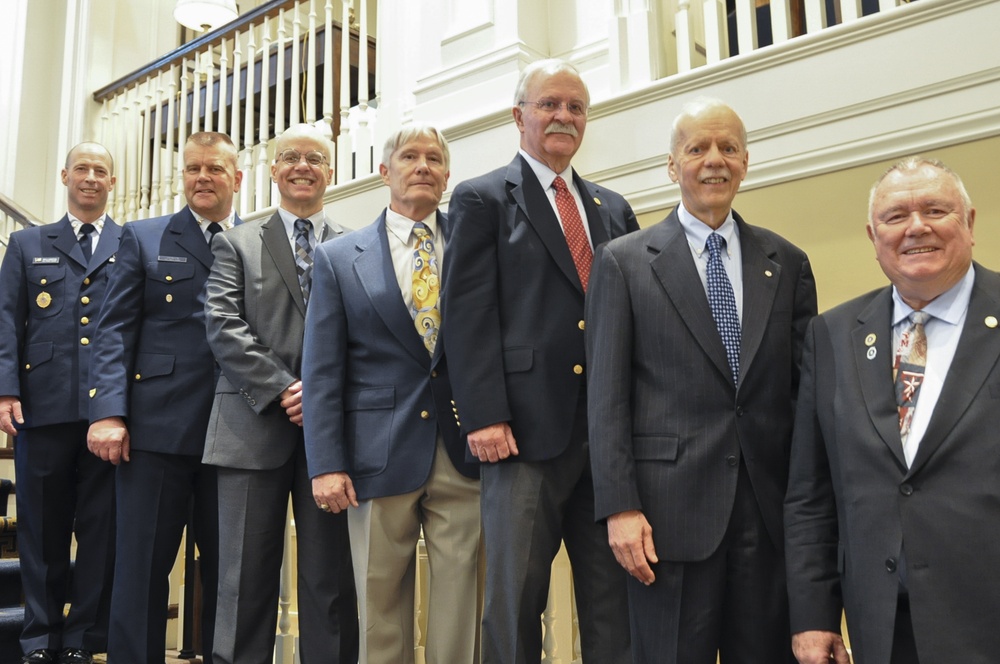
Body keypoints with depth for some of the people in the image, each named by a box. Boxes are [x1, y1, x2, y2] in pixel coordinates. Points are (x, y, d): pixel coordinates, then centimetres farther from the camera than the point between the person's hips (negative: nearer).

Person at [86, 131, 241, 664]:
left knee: (228, 569, 9)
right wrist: (108, 413, -9)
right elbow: (114, 330, 2)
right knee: (142, 567, 4)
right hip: (156, 430, -1)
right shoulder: (144, 239, 10)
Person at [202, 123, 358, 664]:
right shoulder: (236, 245, 13)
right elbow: (224, 327, 0)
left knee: (331, 578, 4)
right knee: (247, 578, 3)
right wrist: (282, 389, -10)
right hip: (255, 425, 0)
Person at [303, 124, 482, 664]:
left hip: (464, 455, 1)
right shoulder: (339, 259, 6)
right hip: (380, 457, 0)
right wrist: (326, 465, -6)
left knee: (461, 607, 6)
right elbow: (322, 373, 2)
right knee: (380, 609, 8)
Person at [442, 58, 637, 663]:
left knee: (615, 599, 11)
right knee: (516, 596, 4)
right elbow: (469, 314, -5)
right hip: (527, 431, -4)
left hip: (610, 432, 5)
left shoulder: (614, 209, 18)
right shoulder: (481, 199, 3)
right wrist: (484, 418, -14)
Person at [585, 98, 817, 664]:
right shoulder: (624, 262, 2)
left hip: (772, 509, 3)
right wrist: (620, 507, -10)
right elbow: (607, 394, -3)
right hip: (672, 507, -2)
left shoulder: (788, 264, 10)